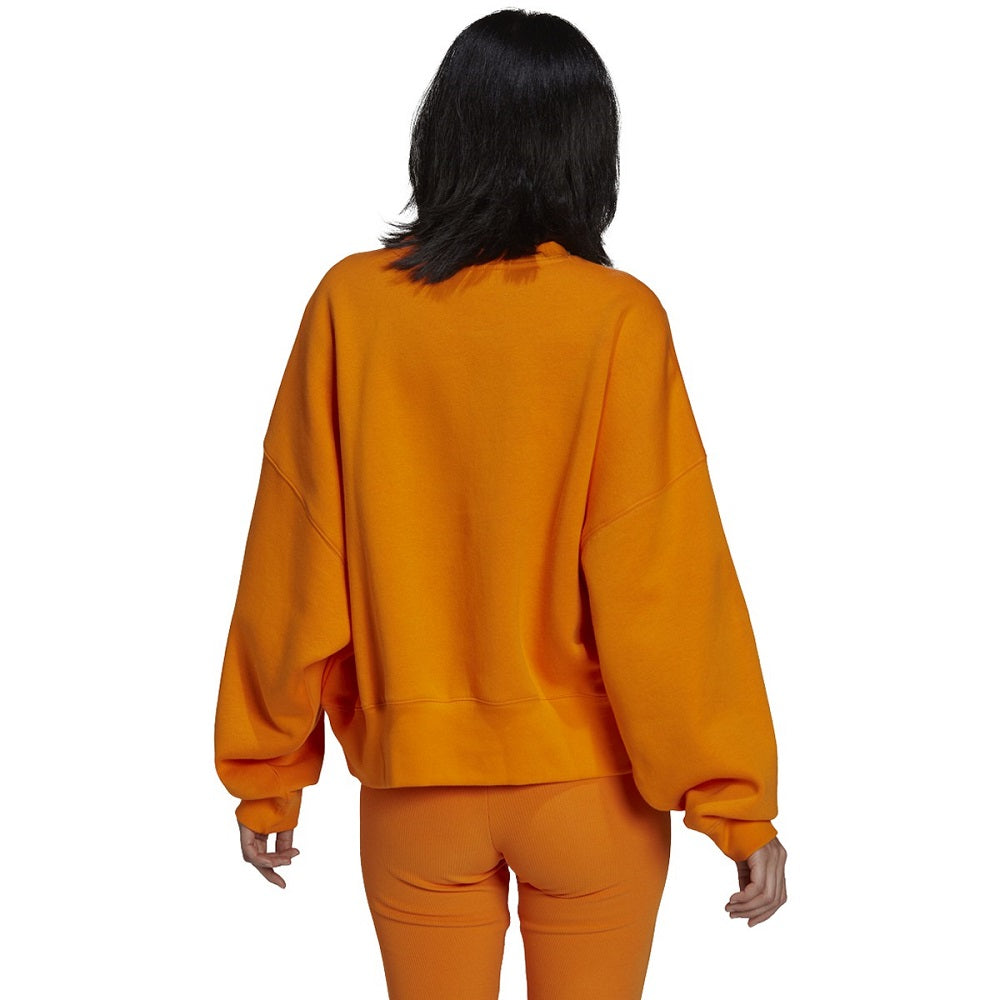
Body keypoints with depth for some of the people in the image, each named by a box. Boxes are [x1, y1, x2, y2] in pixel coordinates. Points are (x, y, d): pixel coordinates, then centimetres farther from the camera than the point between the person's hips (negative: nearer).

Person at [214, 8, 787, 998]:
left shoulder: (352, 303, -9)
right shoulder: (617, 319, -14)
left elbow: (294, 567, -5)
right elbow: (663, 586, -15)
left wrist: (267, 778, 6)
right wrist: (736, 805, -6)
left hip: (413, 781, 1)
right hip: (590, 786, -1)